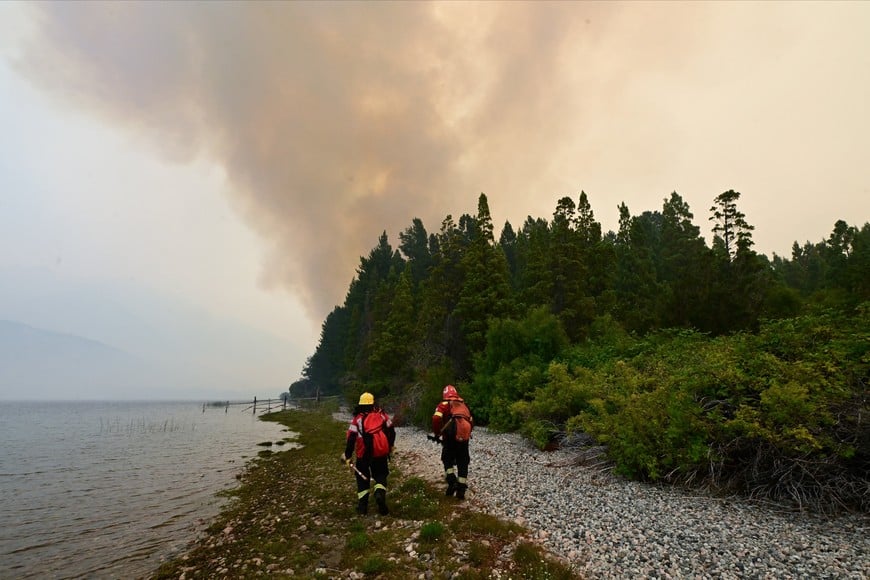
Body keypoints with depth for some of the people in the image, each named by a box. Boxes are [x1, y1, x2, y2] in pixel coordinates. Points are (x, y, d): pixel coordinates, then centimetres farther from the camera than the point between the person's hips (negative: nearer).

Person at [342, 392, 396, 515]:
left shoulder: (357, 419, -4)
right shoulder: (382, 415, 1)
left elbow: (351, 439, -8)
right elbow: (391, 431, 5)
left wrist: (348, 456, 0)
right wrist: (391, 445, 22)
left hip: (364, 454, -1)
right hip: (381, 453, 1)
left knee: (362, 478, 17)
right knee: (380, 476, 16)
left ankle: (362, 506, 16)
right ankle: (380, 493, -13)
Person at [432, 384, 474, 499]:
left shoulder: (444, 404, 7)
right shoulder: (463, 405, 22)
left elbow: (436, 418, -9)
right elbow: (471, 422, 22)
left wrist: (437, 433, 3)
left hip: (450, 436, -3)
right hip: (464, 436, 4)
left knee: (447, 459, 15)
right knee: (463, 462, 13)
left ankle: (451, 480, -4)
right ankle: (461, 489, 12)